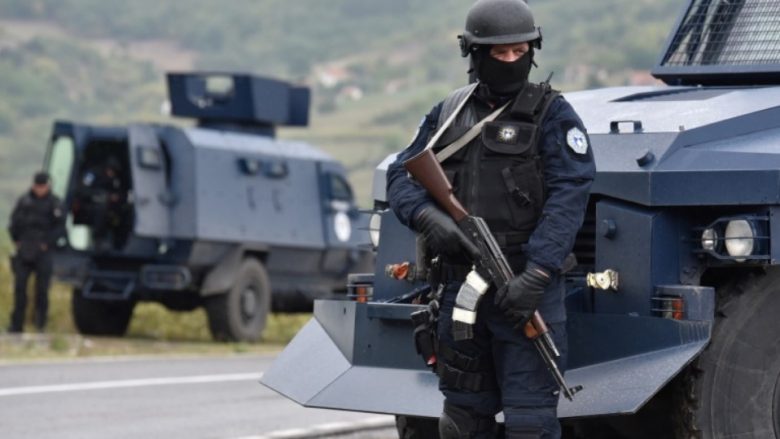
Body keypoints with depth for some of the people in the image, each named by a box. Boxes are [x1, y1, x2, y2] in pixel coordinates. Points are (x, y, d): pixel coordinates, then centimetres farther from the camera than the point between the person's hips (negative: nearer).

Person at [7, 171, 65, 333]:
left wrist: (47, 243, -8)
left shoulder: (54, 203, 1)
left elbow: (60, 227, -2)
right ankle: (16, 324, 3)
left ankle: (41, 321, 11)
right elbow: (14, 221, 12)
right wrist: (17, 240, 4)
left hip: (43, 251, -2)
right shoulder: (25, 200, 8)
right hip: (24, 251, 2)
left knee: (42, 287, 0)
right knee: (19, 286, -1)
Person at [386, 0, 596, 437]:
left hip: (524, 289, -5)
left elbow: (568, 196, -12)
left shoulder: (552, 114, -3)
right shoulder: (448, 114, 12)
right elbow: (402, 175, 10)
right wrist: (429, 218, -14)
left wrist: (535, 276, -23)